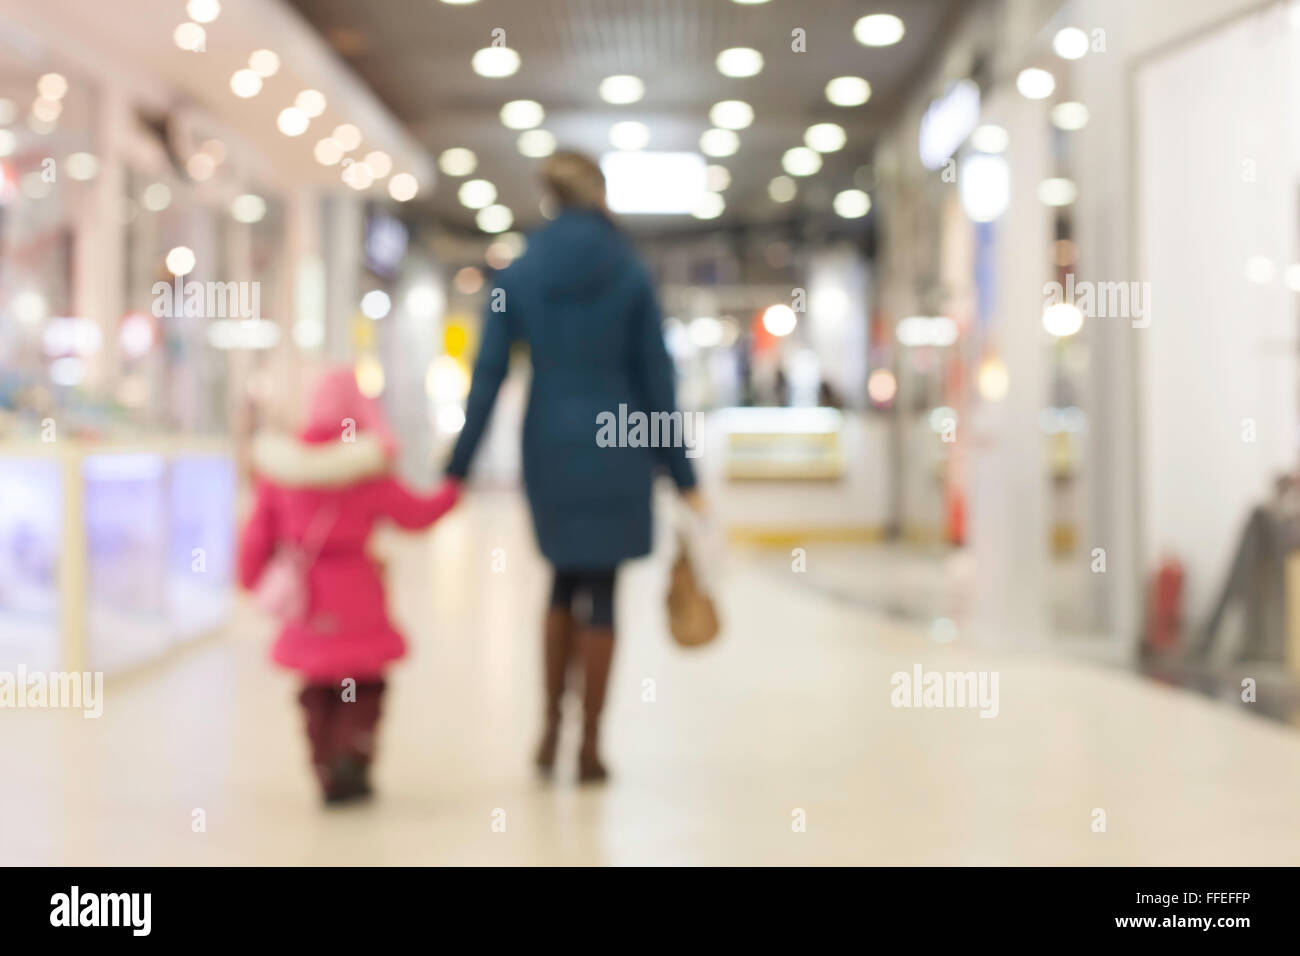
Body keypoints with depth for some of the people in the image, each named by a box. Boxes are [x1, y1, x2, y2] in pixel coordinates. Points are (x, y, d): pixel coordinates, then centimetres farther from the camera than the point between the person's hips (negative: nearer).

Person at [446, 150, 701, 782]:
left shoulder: (518, 276, 1)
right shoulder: (631, 275, -3)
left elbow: (486, 378, -3)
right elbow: (656, 380, -3)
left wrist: (457, 470, 0)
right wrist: (682, 475, 2)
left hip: (548, 448, 2)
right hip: (615, 449, -2)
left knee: (566, 582, 20)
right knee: (601, 593, 5)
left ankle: (550, 728, 13)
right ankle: (589, 748, 8)